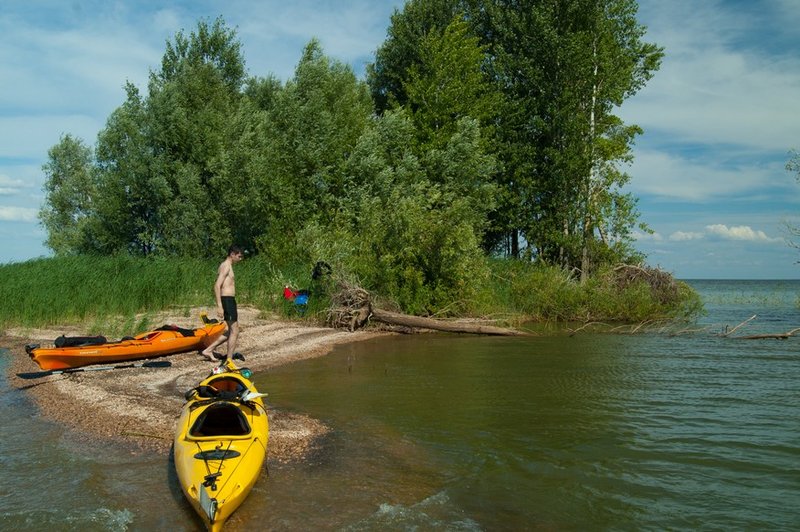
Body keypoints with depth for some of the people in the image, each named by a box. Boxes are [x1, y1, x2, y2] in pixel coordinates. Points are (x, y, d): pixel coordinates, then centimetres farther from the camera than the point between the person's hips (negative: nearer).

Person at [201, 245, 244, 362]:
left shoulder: (228, 266, 19)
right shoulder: (226, 266, -11)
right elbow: (217, 286, -20)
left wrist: (234, 308, 25)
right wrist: (219, 306, -25)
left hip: (229, 301, 10)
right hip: (227, 300, -10)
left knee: (230, 331, 16)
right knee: (234, 332, -4)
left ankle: (208, 350, 17)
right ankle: (229, 361, 1)